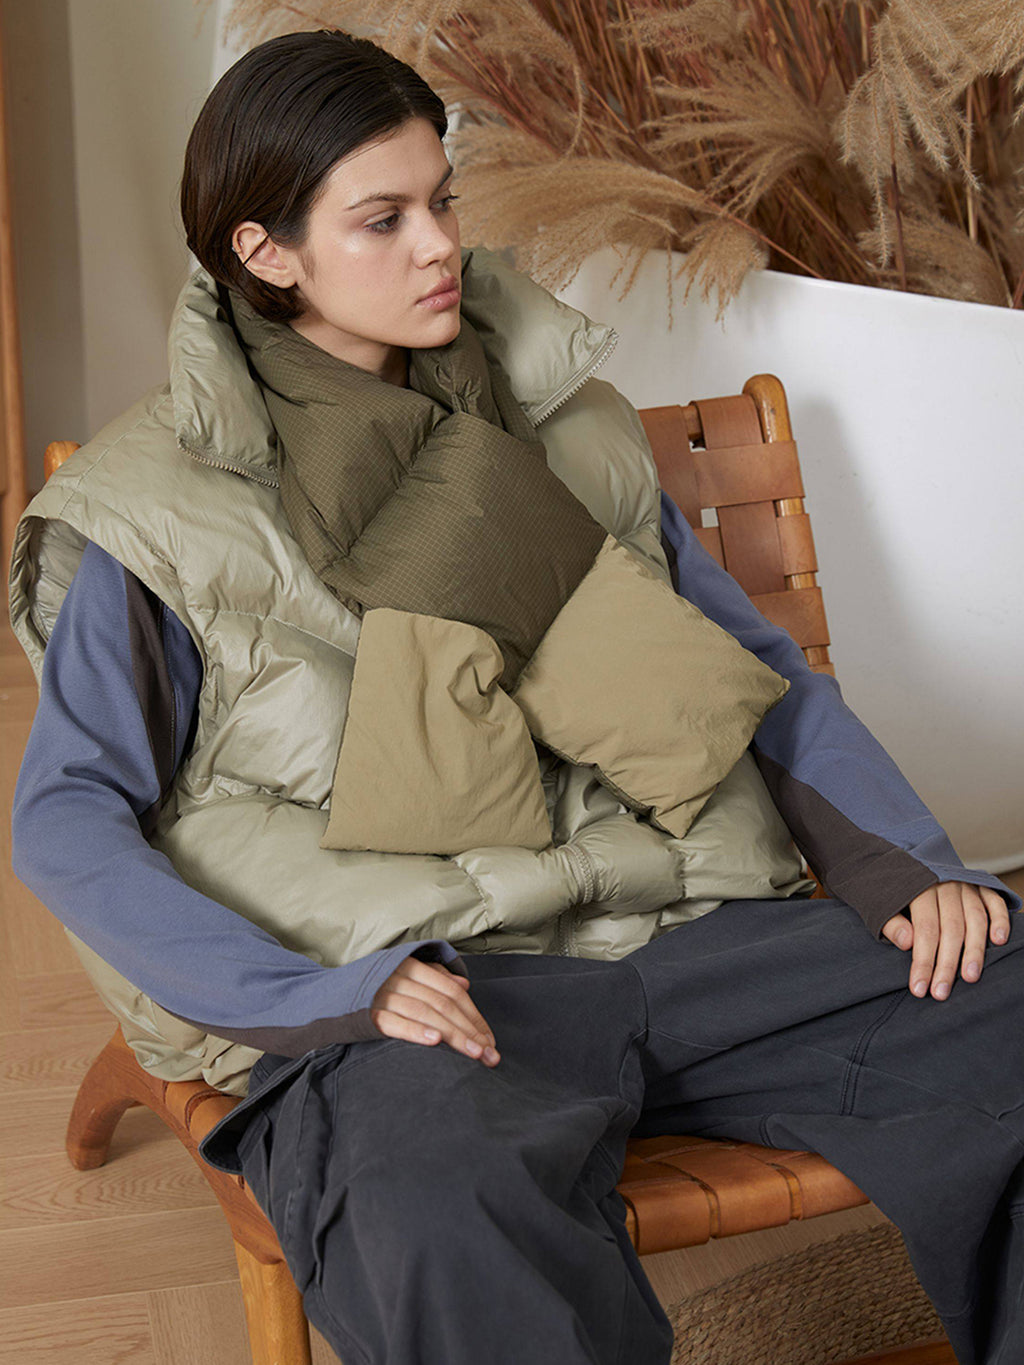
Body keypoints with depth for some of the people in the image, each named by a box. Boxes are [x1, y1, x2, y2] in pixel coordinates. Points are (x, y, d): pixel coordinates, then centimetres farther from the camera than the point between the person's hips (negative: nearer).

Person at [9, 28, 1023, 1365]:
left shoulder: (560, 423, 20)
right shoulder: (164, 506, 6)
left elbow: (754, 663, 21)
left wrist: (911, 862, 4)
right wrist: (323, 992, -16)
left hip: (682, 927, 5)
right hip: (413, 984, -5)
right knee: (445, 1231, -40)